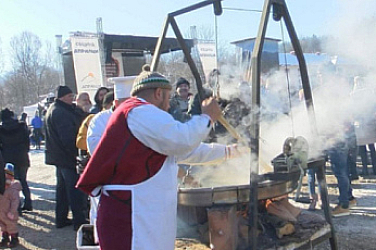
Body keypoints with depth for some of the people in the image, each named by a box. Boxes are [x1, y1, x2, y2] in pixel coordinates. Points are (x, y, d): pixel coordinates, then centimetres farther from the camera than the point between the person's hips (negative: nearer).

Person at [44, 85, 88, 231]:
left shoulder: (53, 110, 16)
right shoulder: (61, 113, -18)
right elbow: (68, 137, -24)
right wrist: (76, 153, -20)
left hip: (59, 157, 11)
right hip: (68, 158, -11)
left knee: (62, 188, 17)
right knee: (76, 189, -6)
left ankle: (61, 219, 25)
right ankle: (79, 221, -3)